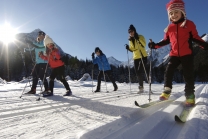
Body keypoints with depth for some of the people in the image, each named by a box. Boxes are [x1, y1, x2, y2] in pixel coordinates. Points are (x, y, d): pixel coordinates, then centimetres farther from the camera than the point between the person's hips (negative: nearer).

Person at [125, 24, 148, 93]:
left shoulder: (140, 37, -3)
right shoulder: (130, 40, 13)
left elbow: (144, 44, -19)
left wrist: (138, 39, -29)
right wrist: (128, 48, -4)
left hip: (143, 57, -6)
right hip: (136, 58, 6)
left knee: (141, 72, -11)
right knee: (138, 73, 6)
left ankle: (141, 86, -2)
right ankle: (141, 86, 16)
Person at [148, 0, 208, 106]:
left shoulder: (189, 24, 0)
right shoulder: (169, 28, 7)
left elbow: (196, 38, 2)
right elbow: (166, 40, 14)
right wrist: (155, 45, 3)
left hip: (187, 54, -2)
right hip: (174, 55, 3)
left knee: (188, 75, 0)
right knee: (168, 72, -4)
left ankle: (190, 96, 11)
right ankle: (167, 91, 11)